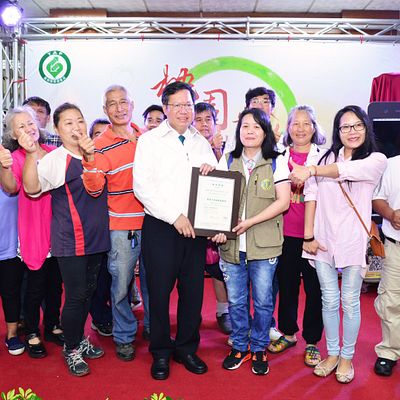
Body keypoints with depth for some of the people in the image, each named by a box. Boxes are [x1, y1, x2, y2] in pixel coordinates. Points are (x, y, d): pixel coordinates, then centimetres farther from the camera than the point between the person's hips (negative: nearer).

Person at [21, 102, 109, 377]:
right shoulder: (54, 159, -10)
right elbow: (32, 188, -24)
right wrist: (31, 154, -37)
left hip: (97, 237, 6)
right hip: (71, 240, -6)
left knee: (89, 292, 17)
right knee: (76, 296, 1)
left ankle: (80, 340, 36)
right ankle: (71, 350, 22)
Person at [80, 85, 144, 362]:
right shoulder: (100, 145, -6)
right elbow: (94, 189, -15)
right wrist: (90, 159, -30)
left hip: (151, 222, 4)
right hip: (121, 227, -3)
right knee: (121, 284, 4)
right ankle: (124, 336, 25)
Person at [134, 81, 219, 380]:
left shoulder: (202, 143, 13)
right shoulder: (150, 140, 0)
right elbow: (142, 186, -10)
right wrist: (175, 216, -14)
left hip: (195, 228, 4)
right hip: (160, 227, -3)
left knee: (193, 290, 8)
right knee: (160, 290, 3)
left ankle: (187, 348, 28)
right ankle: (161, 352, 23)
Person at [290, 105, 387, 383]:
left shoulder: (377, 160, 0)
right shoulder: (326, 158, 6)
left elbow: (348, 169, -22)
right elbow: (311, 195, -2)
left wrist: (311, 170, -17)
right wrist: (308, 236, -8)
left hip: (353, 242, -2)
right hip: (323, 241, 2)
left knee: (350, 303, 9)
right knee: (329, 302, 11)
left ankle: (347, 358, 26)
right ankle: (332, 354, 28)